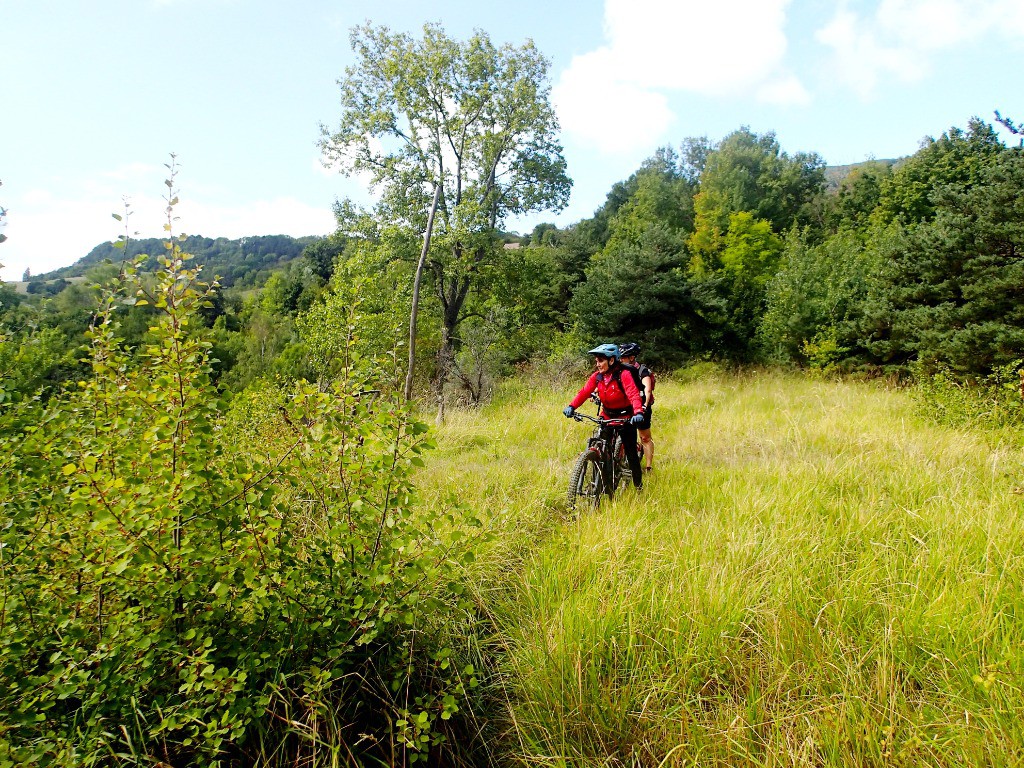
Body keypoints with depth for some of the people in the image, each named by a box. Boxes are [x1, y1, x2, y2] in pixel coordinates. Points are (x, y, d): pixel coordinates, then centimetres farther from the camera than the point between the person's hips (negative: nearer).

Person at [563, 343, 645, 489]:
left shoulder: (623, 375, -21)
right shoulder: (597, 376, -6)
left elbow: (634, 394, -33)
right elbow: (584, 392, -15)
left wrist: (638, 412, -51)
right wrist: (571, 406, -33)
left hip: (625, 417, -5)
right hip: (606, 416, 5)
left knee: (631, 453, 1)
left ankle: (639, 486, 19)